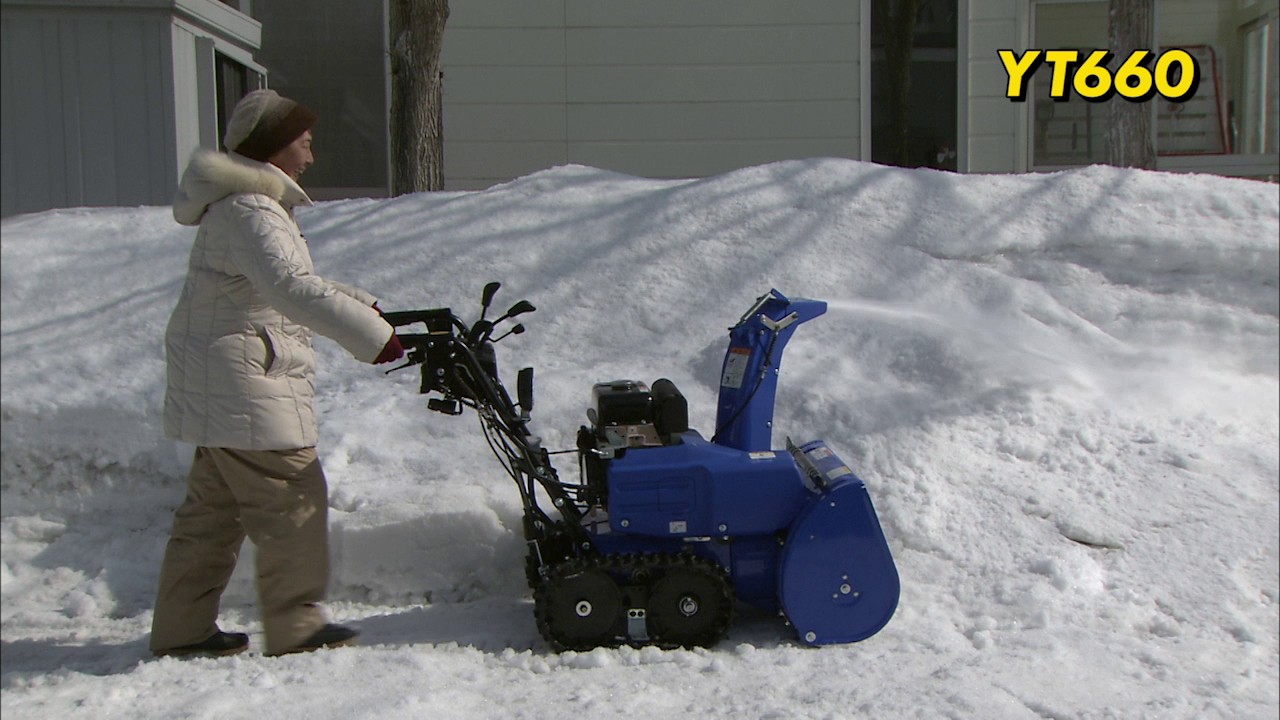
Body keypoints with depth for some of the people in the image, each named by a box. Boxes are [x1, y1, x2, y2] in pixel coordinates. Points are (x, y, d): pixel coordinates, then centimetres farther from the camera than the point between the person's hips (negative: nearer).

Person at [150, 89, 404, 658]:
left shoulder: (255, 205, 19)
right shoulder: (250, 211, -17)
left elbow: (297, 284, 28)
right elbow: (290, 287, -32)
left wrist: (363, 305, 22)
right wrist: (369, 335, -34)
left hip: (219, 388, 11)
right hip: (243, 384, -11)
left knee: (212, 507, 15)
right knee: (292, 501, -3)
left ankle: (182, 629, 23)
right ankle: (296, 627, 7)